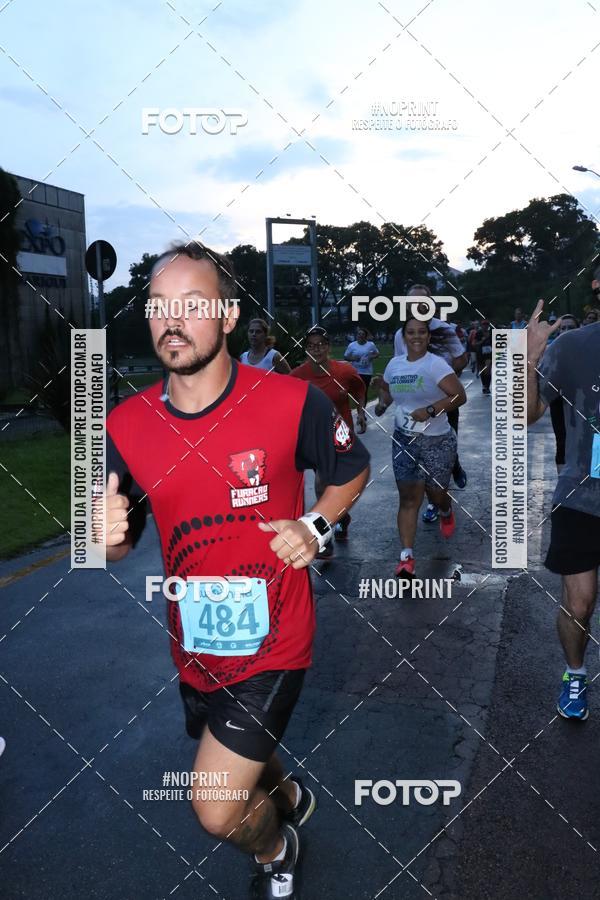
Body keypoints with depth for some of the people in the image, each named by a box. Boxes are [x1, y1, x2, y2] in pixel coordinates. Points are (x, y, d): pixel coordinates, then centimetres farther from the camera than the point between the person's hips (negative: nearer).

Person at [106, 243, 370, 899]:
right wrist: (107, 535, -20)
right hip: (193, 649, 5)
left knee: (217, 810, -4)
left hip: (272, 643, -4)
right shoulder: (125, 426, -9)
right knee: (243, 763, 28)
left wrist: (316, 525, -14)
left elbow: (352, 469, 2)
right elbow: (121, 546, 3)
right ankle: (290, 797, 66)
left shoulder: (293, 403, -18)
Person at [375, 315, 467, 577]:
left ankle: (446, 513, 50)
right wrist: (383, 403, 4)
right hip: (404, 438, 4)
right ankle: (407, 556, -5)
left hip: (437, 441, -4)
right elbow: (385, 388, 25)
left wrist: (430, 410, -29)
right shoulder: (394, 364, 5)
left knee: (436, 493, 12)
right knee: (408, 497, -3)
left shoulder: (435, 364, -13)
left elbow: (460, 396, -21)